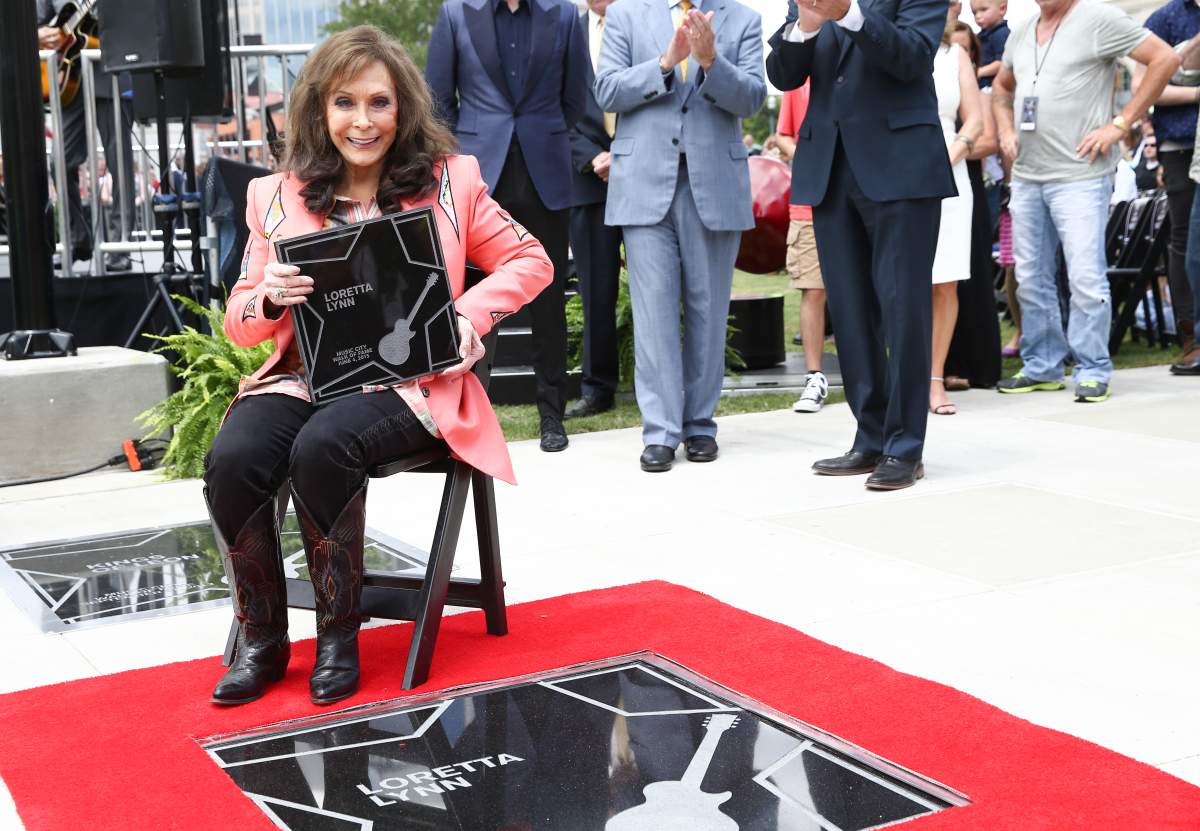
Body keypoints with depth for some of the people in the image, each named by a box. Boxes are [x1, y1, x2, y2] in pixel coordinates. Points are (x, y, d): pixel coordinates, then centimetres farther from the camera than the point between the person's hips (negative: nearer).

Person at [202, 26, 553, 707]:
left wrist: (471, 313, -7)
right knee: (232, 459, -27)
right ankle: (262, 640, -4)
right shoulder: (278, 198, 9)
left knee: (322, 447, -34)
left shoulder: (450, 182, 4)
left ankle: (339, 633, -11)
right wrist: (268, 299, -11)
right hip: (303, 377, 3)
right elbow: (240, 322, 13)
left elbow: (531, 262, 11)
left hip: (411, 381, -3)